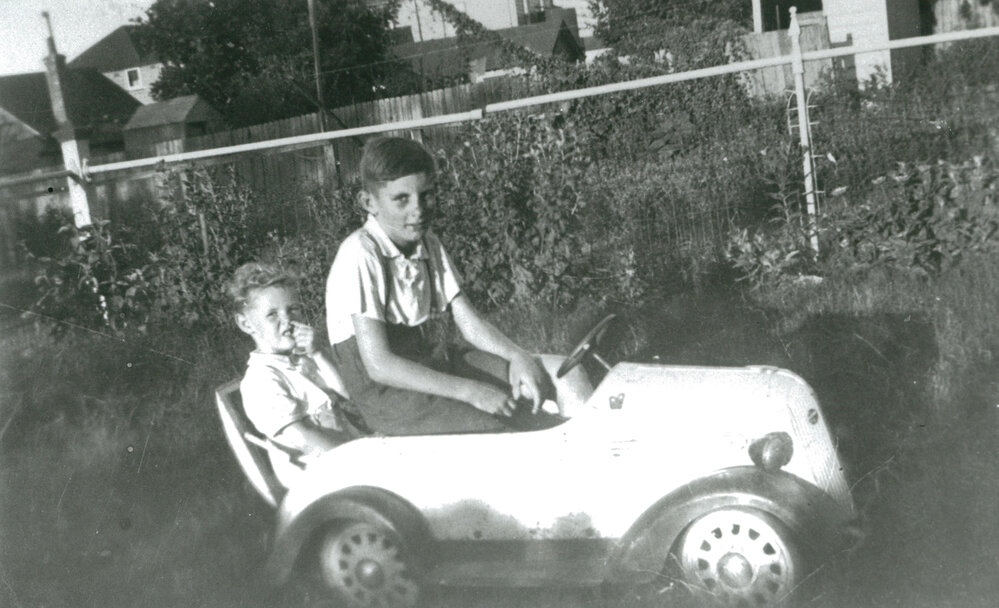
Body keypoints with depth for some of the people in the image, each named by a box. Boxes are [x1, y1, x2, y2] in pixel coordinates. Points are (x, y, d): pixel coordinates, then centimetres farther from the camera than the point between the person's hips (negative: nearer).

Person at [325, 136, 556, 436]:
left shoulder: (428, 244, 5)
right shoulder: (361, 254, -20)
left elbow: (468, 321, 5)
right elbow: (378, 365, -24)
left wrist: (517, 355, -15)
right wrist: (469, 391, -27)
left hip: (427, 361, 8)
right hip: (383, 389, -8)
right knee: (495, 427, -26)